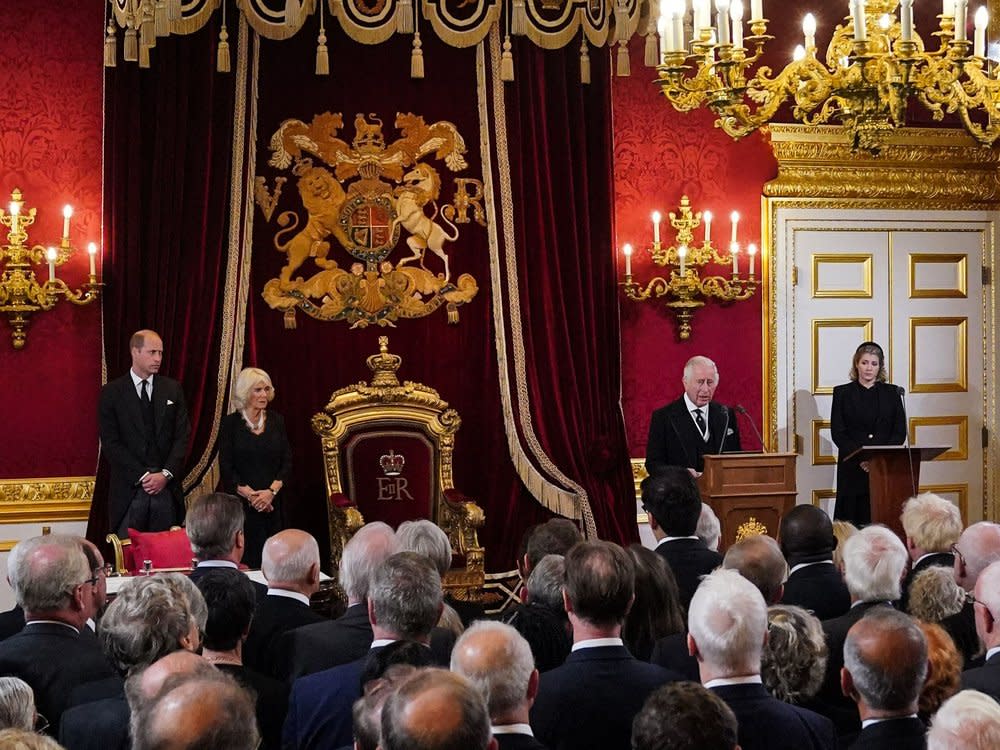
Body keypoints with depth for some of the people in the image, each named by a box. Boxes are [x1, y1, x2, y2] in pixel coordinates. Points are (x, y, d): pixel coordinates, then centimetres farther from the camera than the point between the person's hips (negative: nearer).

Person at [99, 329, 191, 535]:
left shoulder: (173, 389, 11)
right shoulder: (111, 393, 2)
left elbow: (183, 435, 6)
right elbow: (111, 443, -3)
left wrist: (166, 474, -7)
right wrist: (142, 476, -10)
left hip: (167, 487, 2)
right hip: (129, 489, -2)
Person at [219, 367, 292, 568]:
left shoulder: (276, 421, 10)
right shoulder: (230, 423, 0)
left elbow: (287, 462, 5)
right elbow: (226, 468, -4)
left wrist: (271, 491, -10)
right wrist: (250, 495, -12)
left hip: (273, 504, 3)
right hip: (240, 504, -3)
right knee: (246, 559, -8)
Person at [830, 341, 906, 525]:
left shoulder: (891, 393, 11)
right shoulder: (842, 393, 7)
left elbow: (900, 431, 6)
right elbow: (838, 433, 1)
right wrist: (860, 458, -13)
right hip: (853, 469, -1)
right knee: (853, 521, -6)